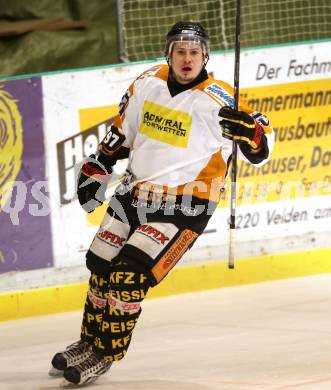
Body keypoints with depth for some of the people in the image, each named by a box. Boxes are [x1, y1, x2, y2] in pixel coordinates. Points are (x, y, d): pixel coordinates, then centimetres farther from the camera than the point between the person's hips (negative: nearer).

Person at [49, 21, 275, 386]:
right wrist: (98, 168, 18)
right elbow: (122, 130, 16)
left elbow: (260, 150, -14)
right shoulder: (147, 83, 0)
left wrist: (247, 130, -36)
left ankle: (105, 354, 1)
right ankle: (90, 340, 32)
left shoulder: (218, 101, -17)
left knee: (128, 276, -15)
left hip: (184, 204, -6)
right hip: (136, 191, 6)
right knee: (100, 266, 11)